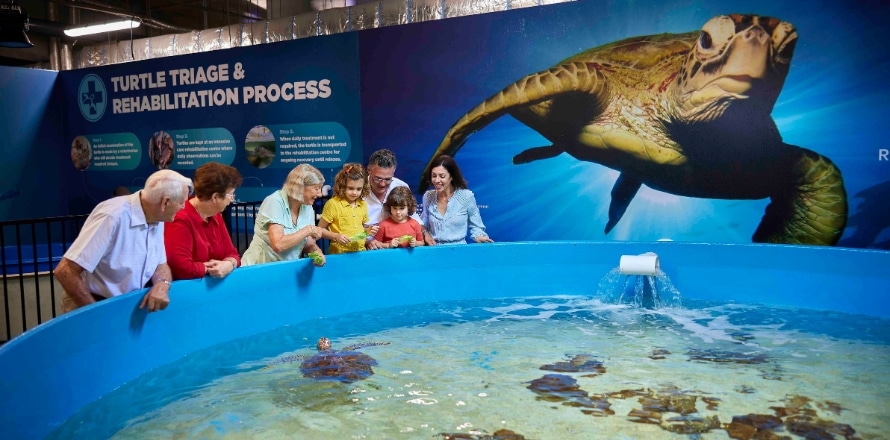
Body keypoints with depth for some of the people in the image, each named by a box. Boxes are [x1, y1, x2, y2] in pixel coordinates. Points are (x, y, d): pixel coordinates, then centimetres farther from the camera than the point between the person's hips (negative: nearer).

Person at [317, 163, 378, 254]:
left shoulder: (363, 205, 11)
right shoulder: (332, 204, -5)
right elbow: (320, 230, -1)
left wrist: (367, 230, 4)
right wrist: (335, 236, -14)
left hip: (360, 251, 4)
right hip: (339, 253, -4)